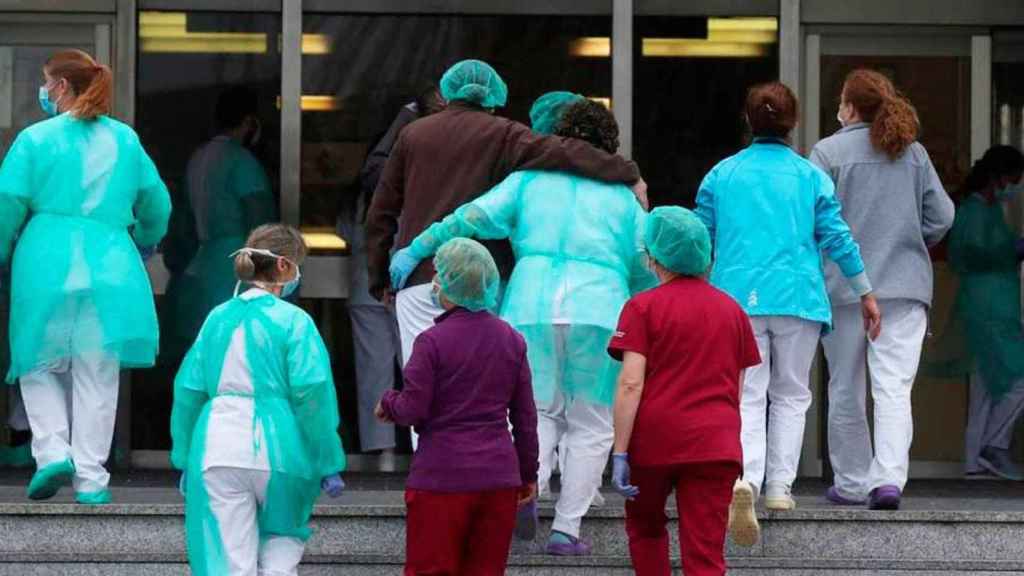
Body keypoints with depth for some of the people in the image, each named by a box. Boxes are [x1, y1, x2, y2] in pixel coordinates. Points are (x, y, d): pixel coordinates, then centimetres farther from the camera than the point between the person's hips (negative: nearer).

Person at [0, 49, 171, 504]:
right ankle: (90, 478, 4)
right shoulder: (125, 140, 10)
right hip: (110, 266, 2)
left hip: (46, 263, -2)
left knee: (40, 366, 12)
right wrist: (145, 242, 36)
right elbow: (157, 203, 17)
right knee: (97, 374, 6)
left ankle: (52, 449, -7)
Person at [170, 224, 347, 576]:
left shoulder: (218, 318, 10)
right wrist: (329, 465, -6)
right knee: (283, 540, 19)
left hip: (217, 451, 3)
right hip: (276, 449, -3)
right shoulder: (293, 321, -4)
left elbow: (188, 392, 10)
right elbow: (312, 395, -10)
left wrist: (184, 460, 18)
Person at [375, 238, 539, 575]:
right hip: (499, 477, 5)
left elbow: (412, 410, -12)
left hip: (442, 476, -4)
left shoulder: (433, 341, -11)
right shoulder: (512, 340, 5)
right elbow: (525, 415, 8)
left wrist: (388, 403, 10)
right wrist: (528, 473, 16)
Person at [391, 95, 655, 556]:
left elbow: (477, 216, 4)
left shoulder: (530, 179, 13)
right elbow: (644, 265, 14)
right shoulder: (621, 194, 14)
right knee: (590, 423, 7)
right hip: (598, 309, -1)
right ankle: (566, 527, 1)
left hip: (531, 306, 1)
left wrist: (416, 249, 9)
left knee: (541, 409, 14)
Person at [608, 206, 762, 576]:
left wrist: (619, 453, -11)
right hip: (715, 444, 2)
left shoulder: (643, 307, -1)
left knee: (645, 529, 23)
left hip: (655, 439, -2)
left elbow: (631, 384, -11)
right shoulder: (732, 310, 13)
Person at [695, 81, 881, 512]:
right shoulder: (811, 176, 4)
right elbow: (837, 238, 3)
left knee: (747, 395, 0)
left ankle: (745, 475, -22)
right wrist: (866, 294, 11)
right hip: (797, 298, 0)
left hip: (737, 298, 0)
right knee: (791, 393, 12)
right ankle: (779, 485, 6)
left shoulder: (721, 174, 7)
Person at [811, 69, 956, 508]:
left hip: (844, 286, -2)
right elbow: (941, 216, 6)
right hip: (905, 287, 2)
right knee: (894, 388, -4)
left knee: (846, 390, 10)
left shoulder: (828, 152, -5)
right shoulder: (914, 154, 7)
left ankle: (852, 482, 16)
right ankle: (889, 478, -19)